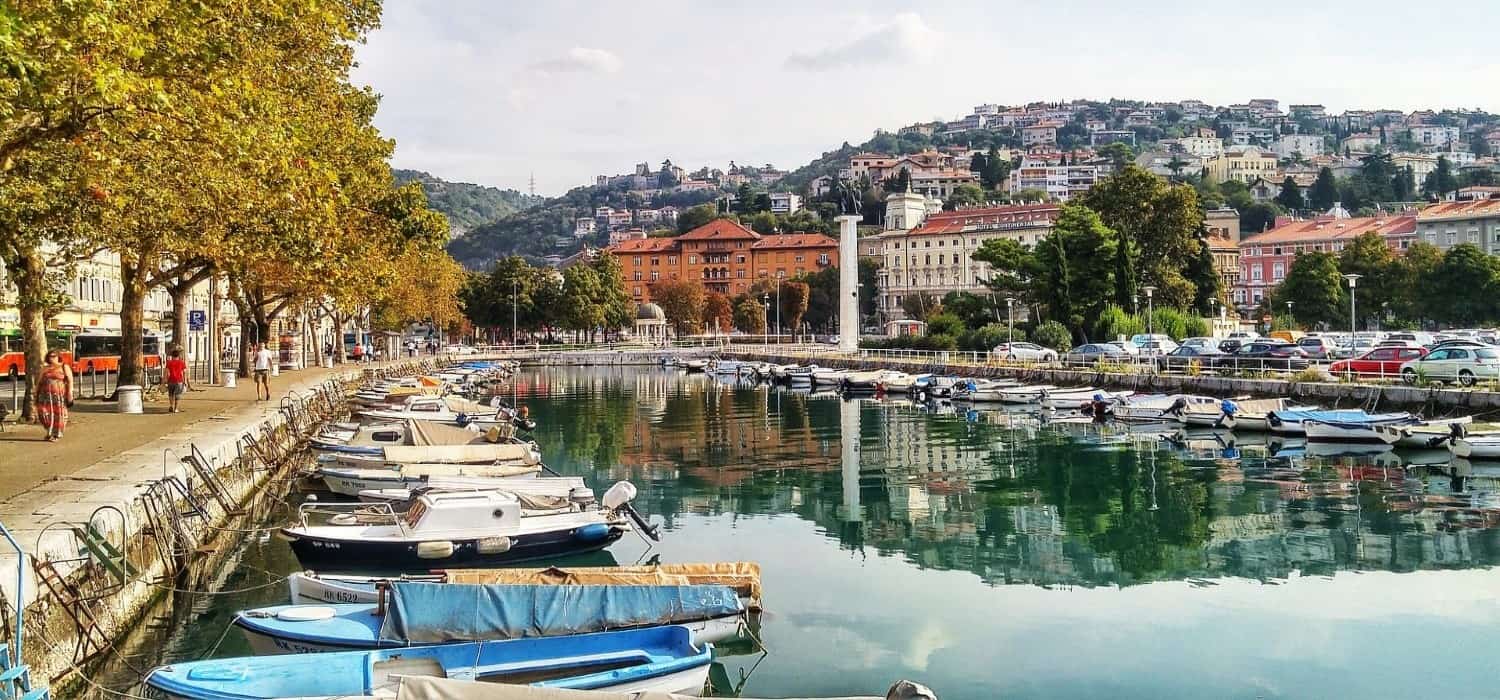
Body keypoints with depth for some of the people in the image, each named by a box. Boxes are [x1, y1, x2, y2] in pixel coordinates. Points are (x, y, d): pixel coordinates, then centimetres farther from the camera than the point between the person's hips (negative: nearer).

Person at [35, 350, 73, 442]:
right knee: (44, 413, -2)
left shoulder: (64, 367, 3)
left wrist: (70, 394, -12)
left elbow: (70, 381, -4)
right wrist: (36, 394, 12)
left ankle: (57, 435, 7)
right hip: (45, 395, 4)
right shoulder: (45, 369, 15)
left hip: (60, 395, -4)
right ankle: (50, 432, 14)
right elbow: (39, 382, 19)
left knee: (58, 414, -2)